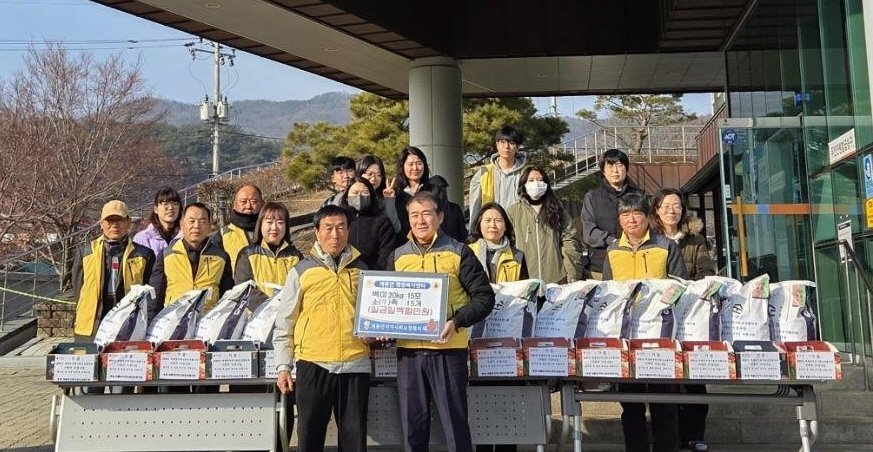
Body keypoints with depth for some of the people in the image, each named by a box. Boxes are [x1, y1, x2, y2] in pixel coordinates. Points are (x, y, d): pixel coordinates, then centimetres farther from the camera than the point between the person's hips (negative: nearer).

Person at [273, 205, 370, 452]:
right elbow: (284, 322, 5)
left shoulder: (362, 271, 11)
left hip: (356, 364, 2)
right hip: (313, 365, -2)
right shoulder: (301, 271, 5)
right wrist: (283, 366, 0)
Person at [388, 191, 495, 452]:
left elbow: (484, 297, -2)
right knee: (412, 423, 9)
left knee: (454, 421, 1)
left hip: (448, 348, -3)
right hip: (408, 349, 4)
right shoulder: (398, 256, 12)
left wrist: (457, 321, -17)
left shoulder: (458, 252, 0)